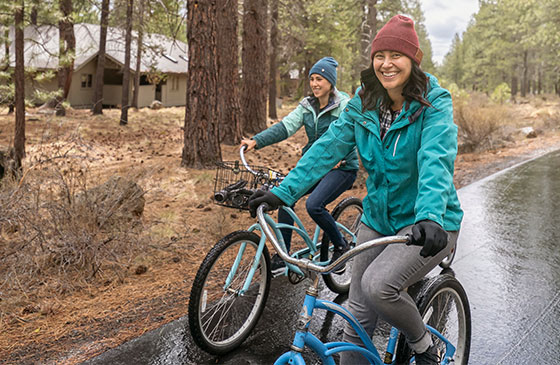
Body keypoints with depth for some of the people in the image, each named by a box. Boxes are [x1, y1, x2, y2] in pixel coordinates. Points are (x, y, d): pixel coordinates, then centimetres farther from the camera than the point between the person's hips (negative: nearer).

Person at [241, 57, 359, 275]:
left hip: (341, 167, -6)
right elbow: (285, 126, -4)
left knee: (314, 204, -26)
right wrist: (256, 141, -17)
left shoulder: (344, 105, -9)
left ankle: (341, 247, -1)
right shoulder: (307, 106, 7)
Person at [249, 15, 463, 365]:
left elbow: (436, 161, -30)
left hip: (430, 224, -5)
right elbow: (328, 147, -4)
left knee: (379, 285, -26)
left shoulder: (435, 103, -15)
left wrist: (431, 217, -47)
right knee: (358, 313, 6)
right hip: (378, 218, 5)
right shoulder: (363, 103, 0)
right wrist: (283, 192, -12)